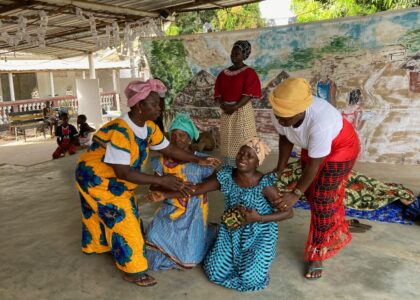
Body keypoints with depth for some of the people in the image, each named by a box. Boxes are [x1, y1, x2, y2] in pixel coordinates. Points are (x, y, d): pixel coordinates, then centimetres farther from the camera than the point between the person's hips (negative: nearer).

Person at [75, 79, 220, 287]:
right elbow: (123, 172, -37)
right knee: (121, 220, -5)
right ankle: (132, 270, 8)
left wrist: (198, 160, -11)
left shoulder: (149, 127, -10)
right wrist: (161, 180, -38)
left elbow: (169, 149, -2)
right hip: (97, 178, -8)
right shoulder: (120, 131, -36)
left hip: (115, 181, 8)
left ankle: (96, 245, 53)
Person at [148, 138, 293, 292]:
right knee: (215, 272, 1)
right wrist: (165, 195, -22)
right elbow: (195, 189, -11)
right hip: (231, 232, 4)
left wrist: (259, 218, -28)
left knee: (248, 278, -14)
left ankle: (255, 258, 19)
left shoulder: (264, 184, -24)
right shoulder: (225, 177, -14)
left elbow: (288, 212, -17)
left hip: (258, 235, -3)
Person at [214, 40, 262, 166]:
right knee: (227, 142, 8)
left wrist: (235, 107, -21)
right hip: (226, 111, 6)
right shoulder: (224, 73, 12)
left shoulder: (249, 72, -5)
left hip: (242, 110, -6)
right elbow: (218, 92, 8)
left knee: (242, 142, -4)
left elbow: (248, 94, -13)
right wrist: (222, 104, -10)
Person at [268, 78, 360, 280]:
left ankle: (317, 256, 13)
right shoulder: (280, 113, -25)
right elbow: (285, 138, -4)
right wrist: (279, 169, -6)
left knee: (324, 202, -5)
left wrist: (296, 194, -26)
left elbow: (314, 164, -32)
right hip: (312, 147, 7)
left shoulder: (319, 122, -43)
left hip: (340, 149, -6)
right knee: (313, 196, 16)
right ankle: (336, 236, 43)